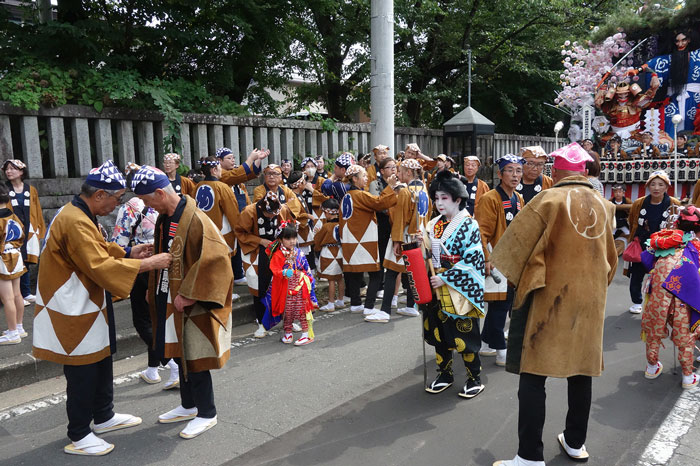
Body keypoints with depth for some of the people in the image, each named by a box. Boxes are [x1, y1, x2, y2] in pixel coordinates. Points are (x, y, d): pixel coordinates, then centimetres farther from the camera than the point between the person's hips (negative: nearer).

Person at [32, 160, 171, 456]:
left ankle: (104, 417, 37)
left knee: (101, 362, 21)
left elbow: (98, 251, 16)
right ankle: (78, 436, 18)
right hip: (73, 311, -11)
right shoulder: (75, 223, -26)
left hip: (88, 305, 11)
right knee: (83, 372, 2)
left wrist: (129, 253, 3)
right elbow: (101, 266, -31)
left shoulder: (81, 215, 8)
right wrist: (148, 264, -26)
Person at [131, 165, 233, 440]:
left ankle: (207, 414, 21)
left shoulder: (195, 220, -22)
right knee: (180, 354, 19)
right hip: (170, 303, 9)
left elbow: (214, 260, -27)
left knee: (194, 358, 3)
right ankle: (189, 406, 37)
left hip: (193, 306, -9)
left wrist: (188, 294, -24)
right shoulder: (163, 219, 7)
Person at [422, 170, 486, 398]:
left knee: (465, 335, 2)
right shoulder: (433, 225, 9)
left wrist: (445, 278, -19)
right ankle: (445, 374, 29)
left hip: (460, 290, -6)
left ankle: (475, 379, 19)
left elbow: (472, 260, -16)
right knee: (438, 332, 12)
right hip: (437, 288, 6)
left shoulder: (468, 225, -9)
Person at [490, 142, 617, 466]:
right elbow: (610, 257, 17)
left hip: (551, 294, -6)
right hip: (590, 296, 6)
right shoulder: (604, 206, 8)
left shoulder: (549, 200, -12)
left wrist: (500, 270, 5)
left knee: (534, 373, -2)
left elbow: (516, 243, -11)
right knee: (581, 369, 16)